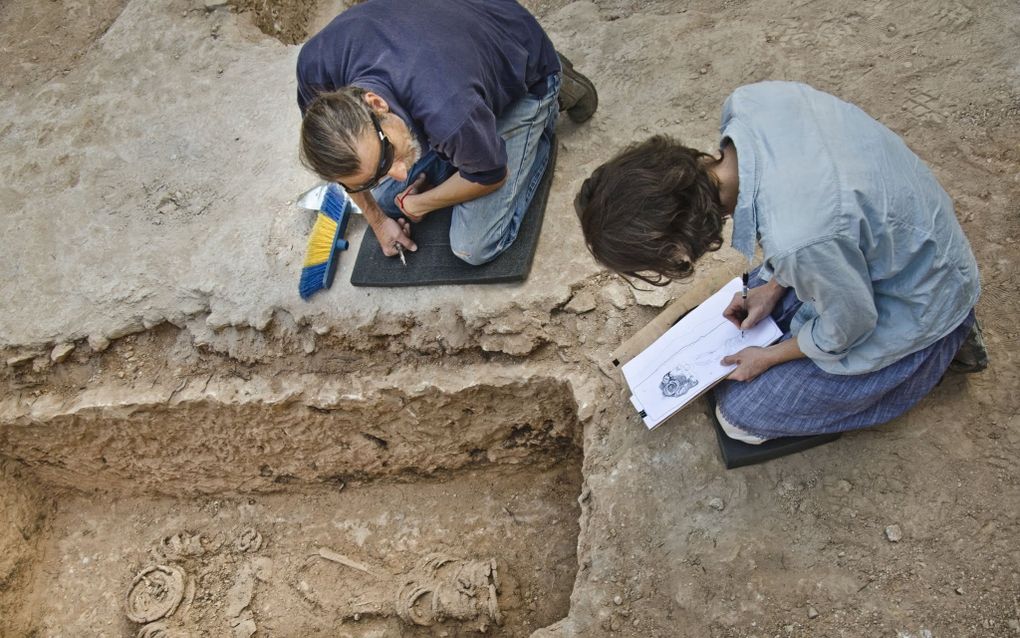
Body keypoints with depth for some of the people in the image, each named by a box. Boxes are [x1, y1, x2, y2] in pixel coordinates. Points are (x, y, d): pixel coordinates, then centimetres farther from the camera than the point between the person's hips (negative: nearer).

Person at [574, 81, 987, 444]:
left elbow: (848, 326, -22)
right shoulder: (751, 100, -22)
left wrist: (768, 358, -4)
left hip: (914, 307, -7)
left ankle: (938, 346, 10)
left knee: (740, 416, 0)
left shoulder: (797, 241, -43)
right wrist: (774, 287, 5)